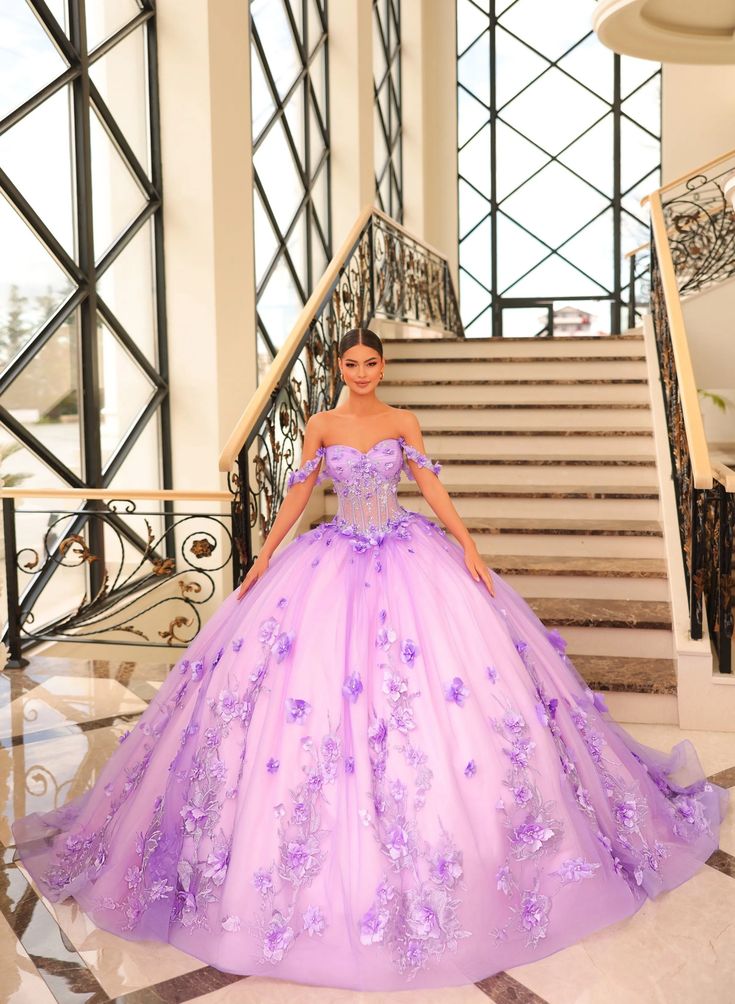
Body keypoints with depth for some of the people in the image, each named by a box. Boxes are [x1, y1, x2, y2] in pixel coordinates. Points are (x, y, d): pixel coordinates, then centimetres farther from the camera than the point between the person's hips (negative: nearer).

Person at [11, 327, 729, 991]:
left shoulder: (403, 421, 5)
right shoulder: (321, 424, 3)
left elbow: (430, 485, 0)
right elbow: (299, 493, 5)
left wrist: (467, 544, -9)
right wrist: (263, 558, 2)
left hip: (407, 557, 1)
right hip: (337, 561, 0)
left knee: (442, 677, -4)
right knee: (317, 673, -4)